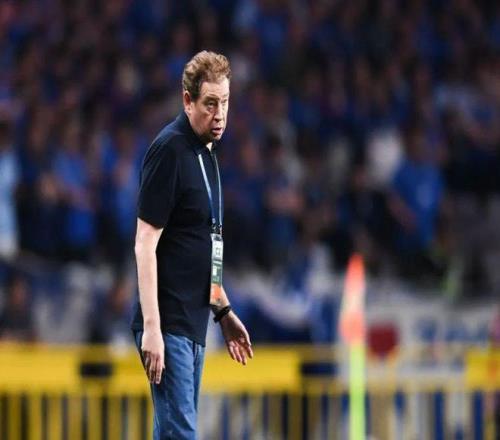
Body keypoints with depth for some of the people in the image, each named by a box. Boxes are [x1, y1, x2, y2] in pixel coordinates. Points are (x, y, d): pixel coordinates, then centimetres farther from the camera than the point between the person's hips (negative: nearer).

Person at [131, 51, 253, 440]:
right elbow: (146, 244, -16)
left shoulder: (207, 152, 14)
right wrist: (151, 327, -21)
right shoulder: (169, 150, -12)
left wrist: (224, 311, 25)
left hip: (194, 321, 9)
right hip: (168, 323, -9)